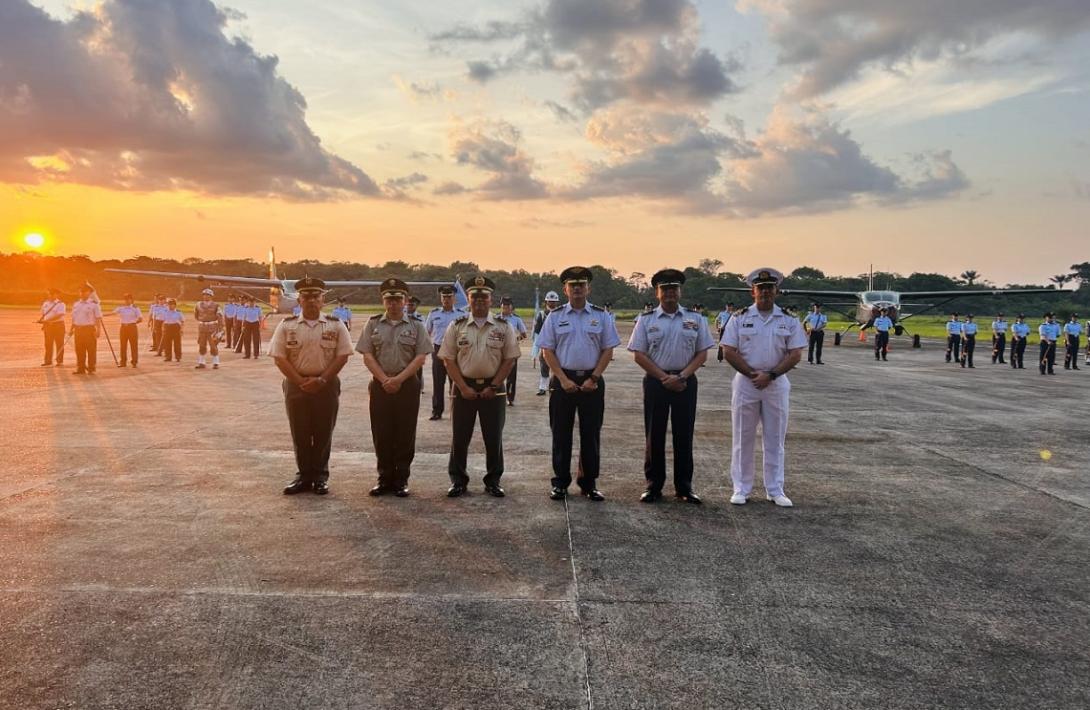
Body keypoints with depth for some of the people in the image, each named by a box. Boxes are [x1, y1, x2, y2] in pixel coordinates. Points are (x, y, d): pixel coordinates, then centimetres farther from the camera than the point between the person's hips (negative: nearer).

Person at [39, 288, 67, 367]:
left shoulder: (60, 304, -9)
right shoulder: (45, 303, 12)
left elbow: (59, 315, -20)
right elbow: (43, 314, 21)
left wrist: (47, 320, -26)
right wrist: (41, 320, 4)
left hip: (58, 325, -6)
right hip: (48, 326, 6)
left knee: (59, 344, 0)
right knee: (48, 344, 5)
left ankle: (60, 361, 9)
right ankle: (48, 361, 9)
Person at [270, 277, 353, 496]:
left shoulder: (336, 325, 0)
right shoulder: (287, 325, 2)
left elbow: (342, 355, -3)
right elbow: (279, 357, -2)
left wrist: (321, 380, -12)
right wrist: (301, 381, -11)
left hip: (326, 385, -1)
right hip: (296, 385, 1)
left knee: (323, 434, 6)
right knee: (299, 433, 7)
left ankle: (320, 477, 17)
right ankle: (304, 476, 19)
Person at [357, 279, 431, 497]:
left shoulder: (416, 326, 3)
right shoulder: (373, 324, 7)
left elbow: (421, 357, -4)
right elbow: (367, 356, 1)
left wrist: (399, 379, -13)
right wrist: (385, 379, -11)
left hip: (408, 385, -1)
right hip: (380, 385, 1)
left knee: (405, 434, 2)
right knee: (381, 434, 4)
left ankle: (401, 480, 12)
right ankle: (384, 479, 15)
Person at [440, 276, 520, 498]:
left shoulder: (504, 327, 1)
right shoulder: (456, 326, 2)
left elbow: (510, 359, 0)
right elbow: (448, 359, 0)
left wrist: (493, 387, -8)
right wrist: (463, 387, -9)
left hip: (493, 389, 0)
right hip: (464, 387, 0)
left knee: (493, 438, 6)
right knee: (460, 437, 6)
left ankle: (493, 481, 19)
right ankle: (458, 481, 19)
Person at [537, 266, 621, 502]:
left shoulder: (601, 316, 4)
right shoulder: (555, 317, 4)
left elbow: (608, 350, 2)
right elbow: (547, 351, 1)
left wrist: (593, 379, -8)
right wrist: (563, 380, -9)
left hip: (592, 381, 0)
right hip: (563, 380, 0)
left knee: (591, 434, 6)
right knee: (561, 433, 5)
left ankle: (589, 483, 17)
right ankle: (560, 483, 15)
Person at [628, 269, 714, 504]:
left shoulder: (695, 320, 6)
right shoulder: (646, 320, 3)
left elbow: (702, 353, 3)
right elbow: (639, 354, -2)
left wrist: (682, 376, -11)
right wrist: (665, 378, -10)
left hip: (686, 381, 1)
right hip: (655, 382, -1)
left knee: (684, 435, 6)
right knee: (654, 435, 4)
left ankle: (684, 487, 15)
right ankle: (653, 485, 14)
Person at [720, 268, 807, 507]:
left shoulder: (789, 320, 4)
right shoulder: (740, 318, 0)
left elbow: (795, 355, -2)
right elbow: (729, 351, -4)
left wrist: (770, 375, -13)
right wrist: (753, 374, -11)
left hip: (777, 383, 1)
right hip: (745, 382, -1)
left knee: (775, 439, 8)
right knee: (742, 438, 4)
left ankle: (775, 490, 17)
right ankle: (741, 489, 13)